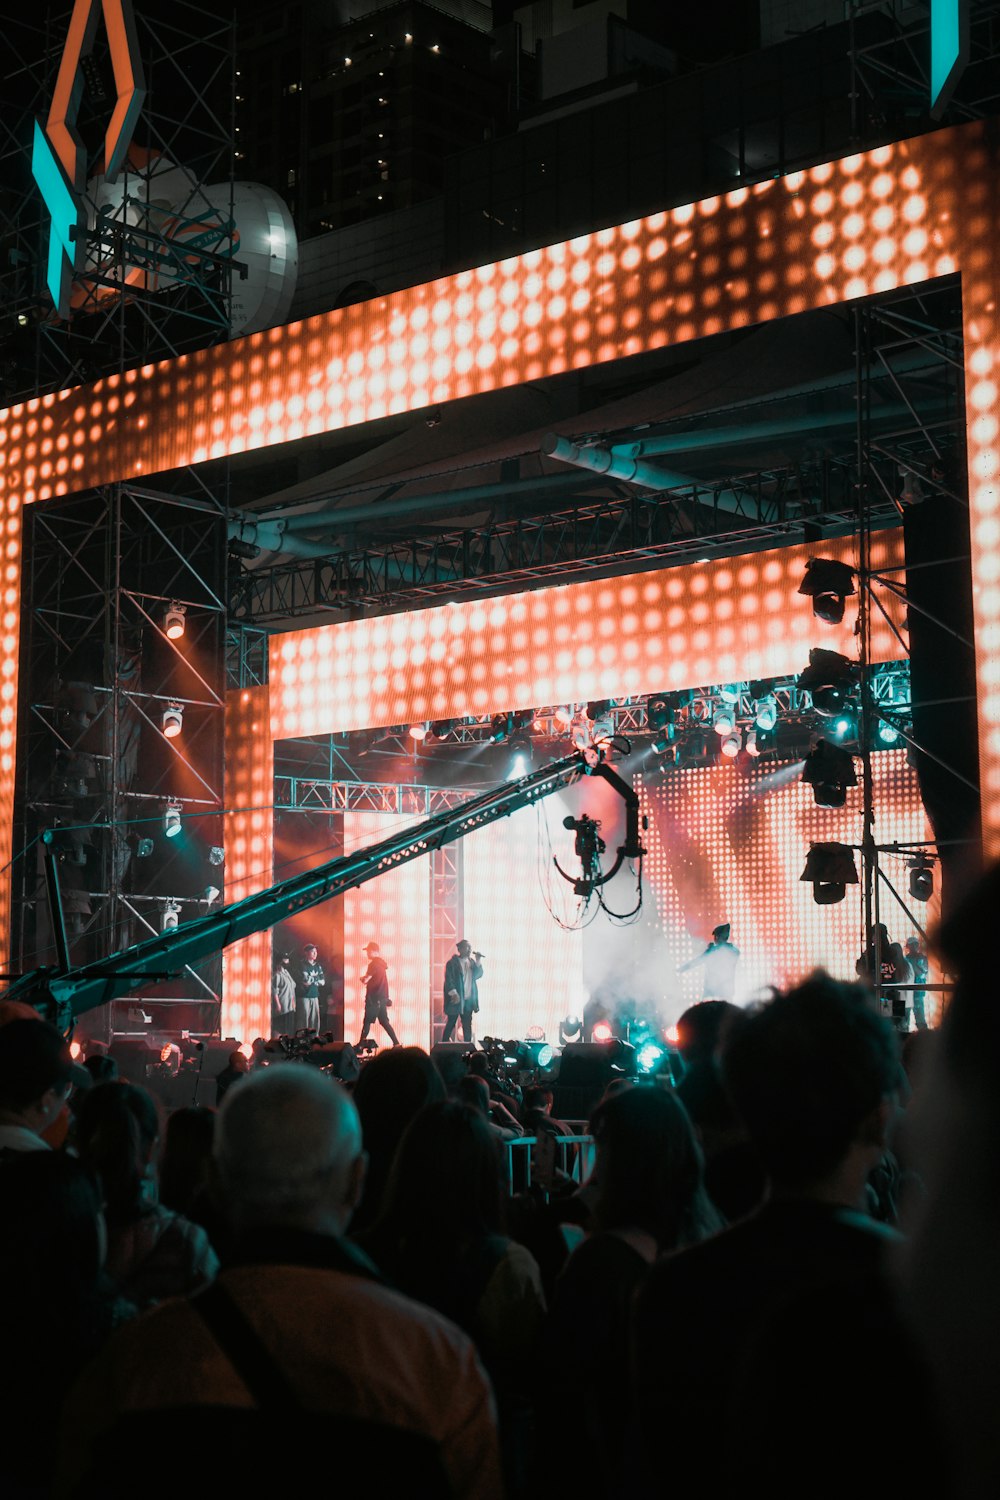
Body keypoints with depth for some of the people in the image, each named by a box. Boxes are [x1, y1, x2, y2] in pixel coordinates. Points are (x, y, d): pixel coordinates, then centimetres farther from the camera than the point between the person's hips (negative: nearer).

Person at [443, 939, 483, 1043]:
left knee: (467, 1025, 8)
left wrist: (477, 962, -6)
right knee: (451, 1024, -1)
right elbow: (449, 979, -13)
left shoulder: (471, 961, 12)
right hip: (456, 999, -6)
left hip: (469, 1000, 6)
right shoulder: (452, 963, -7)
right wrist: (454, 994, -21)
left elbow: (478, 975, 6)